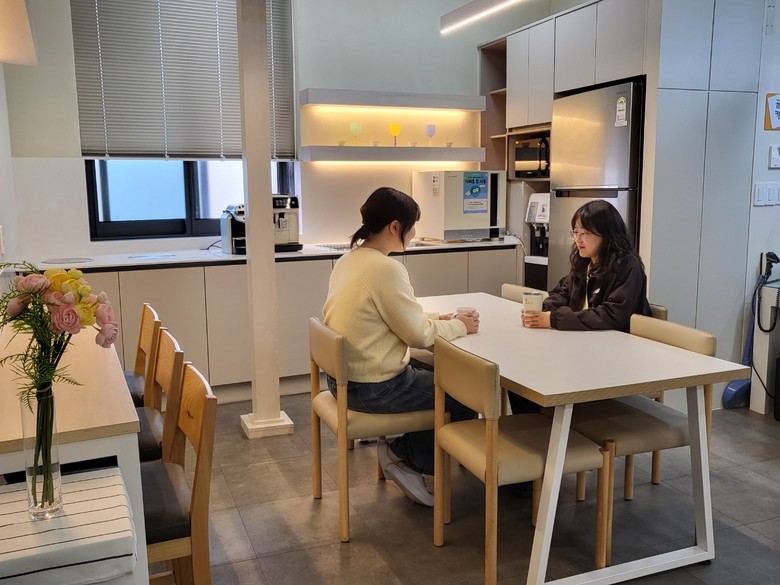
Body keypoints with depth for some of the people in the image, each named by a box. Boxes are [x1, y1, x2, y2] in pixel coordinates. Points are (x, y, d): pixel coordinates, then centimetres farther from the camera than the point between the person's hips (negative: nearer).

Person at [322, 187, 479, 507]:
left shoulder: (349, 259, 5)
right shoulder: (386, 268, -23)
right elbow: (419, 335, -17)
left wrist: (435, 319, 6)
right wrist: (459, 326, -1)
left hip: (346, 378, 9)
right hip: (375, 388, -9)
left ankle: (403, 451, 23)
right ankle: (405, 455, 14)